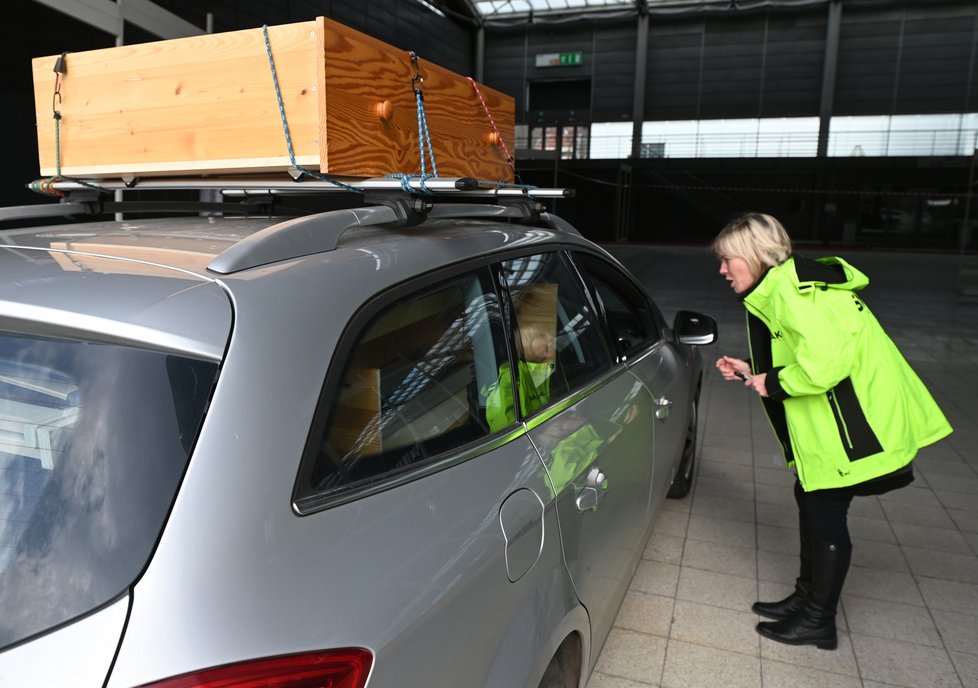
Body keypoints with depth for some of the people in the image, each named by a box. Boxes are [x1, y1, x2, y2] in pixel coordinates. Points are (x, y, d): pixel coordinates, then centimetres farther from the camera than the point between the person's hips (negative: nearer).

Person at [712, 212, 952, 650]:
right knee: (810, 500, 17)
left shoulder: (787, 287, -19)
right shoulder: (786, 284, 14)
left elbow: (828, 358, -30)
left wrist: (774, 383, -16)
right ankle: (806, 598, 33)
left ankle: (818, 622, 19)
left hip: (857, 422, -10)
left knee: (826, 513, 2)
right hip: (832, 422, 10)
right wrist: (750, 372, 11)